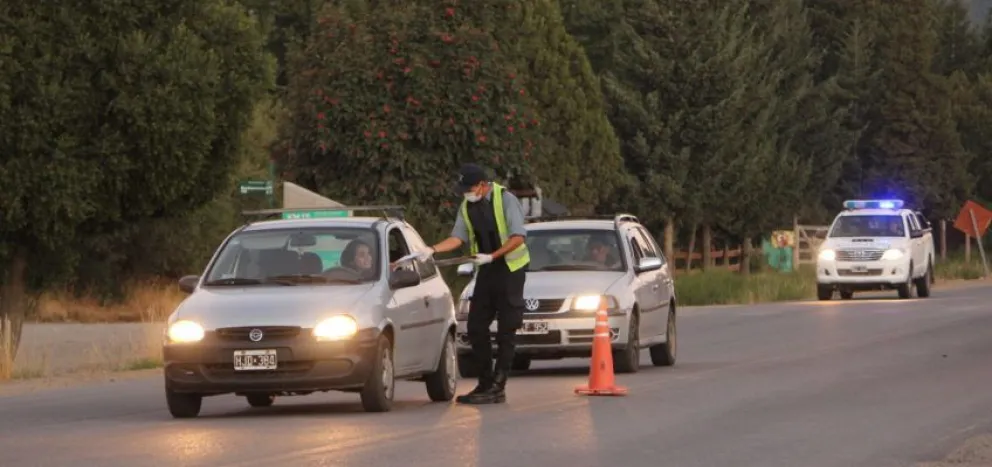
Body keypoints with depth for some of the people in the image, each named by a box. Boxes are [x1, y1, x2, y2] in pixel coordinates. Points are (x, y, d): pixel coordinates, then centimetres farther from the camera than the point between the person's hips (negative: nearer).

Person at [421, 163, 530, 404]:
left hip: (510, 268, -7)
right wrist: (432, 250, -13)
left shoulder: (506, 200, -13)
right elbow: (457, 238, 2)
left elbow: (518, 237, -17)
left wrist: (492, 256, -25)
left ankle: (498, 387, -3)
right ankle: (485, 383, 12)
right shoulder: (467, 207, 6)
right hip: (486, 270, 7)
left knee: (506, 330, -5)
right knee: (476, 327, 4)